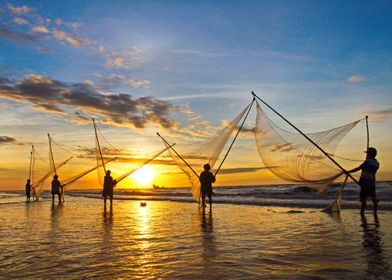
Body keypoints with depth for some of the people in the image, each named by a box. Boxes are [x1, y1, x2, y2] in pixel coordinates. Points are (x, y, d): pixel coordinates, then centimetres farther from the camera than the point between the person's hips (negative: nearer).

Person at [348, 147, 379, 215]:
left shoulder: (367, 162, -10)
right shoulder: (377, 163, 8)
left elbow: (357, 169, -14)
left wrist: (348, 172, -8)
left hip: (365, 184, -6)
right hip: (372, 184, 6)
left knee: (363, 200, -2)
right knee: (374, 200, 10)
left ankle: (362, 214, 0)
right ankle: (375, 214, 16)